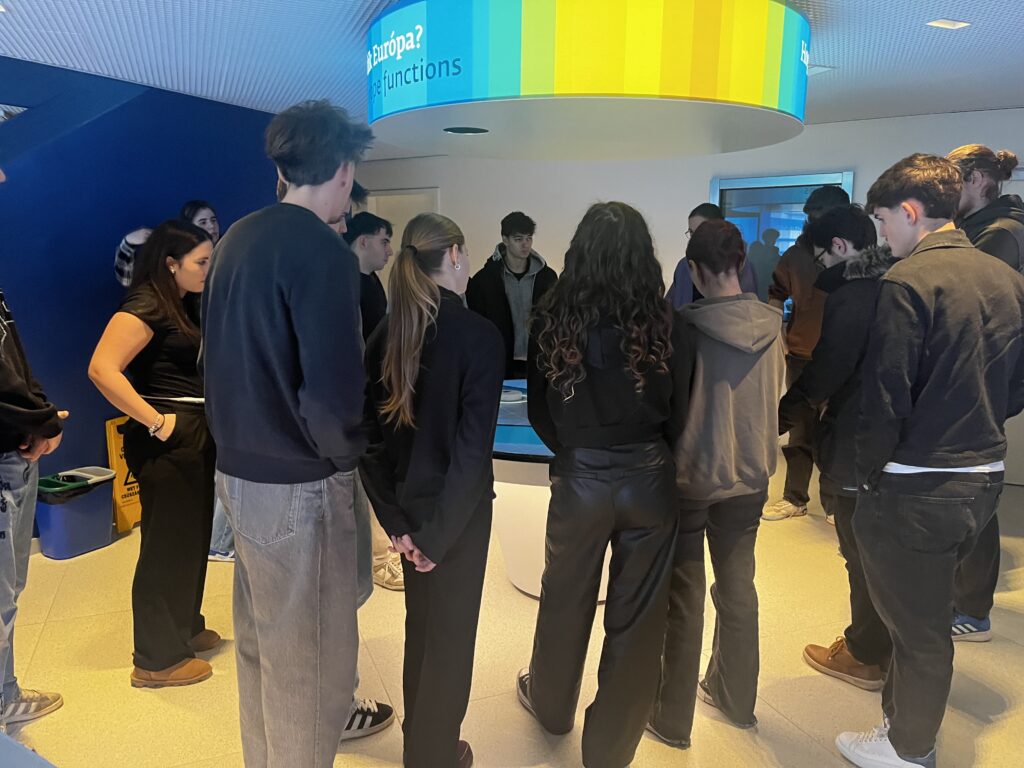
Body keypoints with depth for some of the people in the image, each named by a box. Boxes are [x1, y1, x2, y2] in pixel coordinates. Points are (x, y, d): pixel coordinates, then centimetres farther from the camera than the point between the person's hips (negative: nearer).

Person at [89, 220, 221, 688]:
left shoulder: (186, 305, 13)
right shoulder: (147, 304, -15)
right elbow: (102, 369, -26)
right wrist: (155, 421, -22)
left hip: (197, 435, 9)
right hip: (169, 440, -9)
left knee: (194, 537, 19)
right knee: (167, 544, 1)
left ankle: (185, 627, 37)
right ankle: (157, 659, 17)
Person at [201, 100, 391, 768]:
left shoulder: (238, 238, 6)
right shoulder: (322, 251, -19)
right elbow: (333, 394, -26)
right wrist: (341, 450, -8)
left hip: (239, 466, 9)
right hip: (300, 482, -9)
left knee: (262, 633, 24)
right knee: (307, 649, 10)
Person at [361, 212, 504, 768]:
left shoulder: (386, 332, -2)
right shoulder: (479, 335, -18)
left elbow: (368, 434, -3)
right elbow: (473, 447, -23)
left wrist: (395, 520, -2)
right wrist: (438, 534, -15)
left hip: (408, 499, 6)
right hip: (458, 507, -6)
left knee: (420, 620, 24)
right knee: (450, 631, 13)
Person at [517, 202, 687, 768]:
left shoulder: (552, 318, -10)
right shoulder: (661, 321, -11)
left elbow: (538, 410, 0)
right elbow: (678, 410, -2)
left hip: (579, 480, 1)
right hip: (648, 479, 0)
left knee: (565, 600, 22)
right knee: (636, 614, 14)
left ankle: (551, 705, 47)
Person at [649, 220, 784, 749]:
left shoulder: (687, 327, -19)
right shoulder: (772, 326, -5)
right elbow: (774, 393, 8)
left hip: (690, 477, -4)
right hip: (749, 475, 5)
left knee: (683, 597, 7)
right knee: (737, 589, 18)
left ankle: (672, 718, 20)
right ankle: (735, 698, 36)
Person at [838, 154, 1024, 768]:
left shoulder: (910, 280, -18)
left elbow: (886, 396, -19)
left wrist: (870, 474, -6)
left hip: (917, 488, -7)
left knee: (918, 627, 10)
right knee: (926, 613, 24)